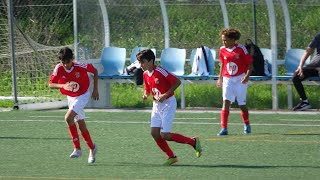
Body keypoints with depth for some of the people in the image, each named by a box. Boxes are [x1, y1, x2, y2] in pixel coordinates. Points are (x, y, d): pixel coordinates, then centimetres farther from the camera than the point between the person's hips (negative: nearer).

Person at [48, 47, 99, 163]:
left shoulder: (80, 67, -23)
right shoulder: (58, 69, -16)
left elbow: (95, 71, -6)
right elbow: (50, 84, -17)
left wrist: (95, 90, -5)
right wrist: (63, 86, -36)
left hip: (82, 96, -5)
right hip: (70, 97, 5)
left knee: (68, 118, -24)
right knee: (81, 125, 11)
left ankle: (77, 148, -17)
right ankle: (92, 148, 31)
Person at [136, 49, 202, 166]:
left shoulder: (160, 72, -20)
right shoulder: (146, 74, 4)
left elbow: (177, 82, -18)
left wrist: (165, 95, -22)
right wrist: (145, 96, -7)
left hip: (168, 104, -8)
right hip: (157, 105, 8)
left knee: (164, 135, -12)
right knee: (154, 133, -2)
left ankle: (193, 141, 5)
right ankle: (171, 157, 11)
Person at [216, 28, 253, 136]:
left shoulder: (241, 49, -8)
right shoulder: (222, 50, 3)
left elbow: (249, 64, -5)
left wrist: (247, 75, -19)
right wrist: (220, 78, 17)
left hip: (240, 79, -2)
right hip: (227, 79, 2)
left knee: (242, 105, 6)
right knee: (226, 102, -15)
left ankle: (247, 126, 30)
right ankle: (224, 129, -19)